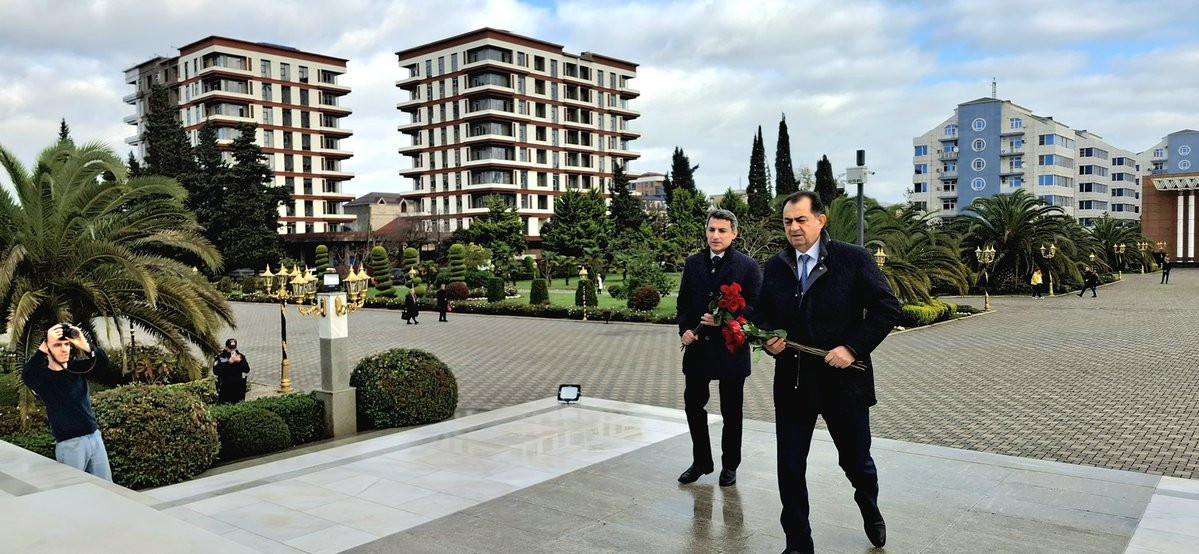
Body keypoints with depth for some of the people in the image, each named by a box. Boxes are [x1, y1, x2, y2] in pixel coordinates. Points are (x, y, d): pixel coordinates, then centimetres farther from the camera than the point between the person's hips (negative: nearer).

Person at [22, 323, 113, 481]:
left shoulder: (76, 368, 6)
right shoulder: (42, 375, -4)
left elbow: (103, 363, -10)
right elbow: (27, 375, -27)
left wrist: (85, 345, -28)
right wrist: (44, 346, -35)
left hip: (95, 437, 4)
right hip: (69, 444, -4)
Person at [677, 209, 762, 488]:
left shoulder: (747, 265, -5)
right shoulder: (693, 263, 7)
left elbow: (756, 306, -8)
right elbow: (683, 302, 12)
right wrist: (685, 329, -5)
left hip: (731, 347, -4)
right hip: (697, 346, 4)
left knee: (731, 412, 9)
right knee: (693, 406, 10)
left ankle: (730, 465, 26)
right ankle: (701, 462, 27)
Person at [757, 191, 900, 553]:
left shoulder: (854, 259, -6)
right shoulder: (775, 267, 5)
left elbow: (887, 308, -8)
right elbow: (762, 314, 14)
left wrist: (853, 347, -17)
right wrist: (768, 338, -8)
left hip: (843, 379, -2)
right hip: (791, 383, 3)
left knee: (856, 461, 16)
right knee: (790, 468, 5)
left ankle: (870, 512, 48)